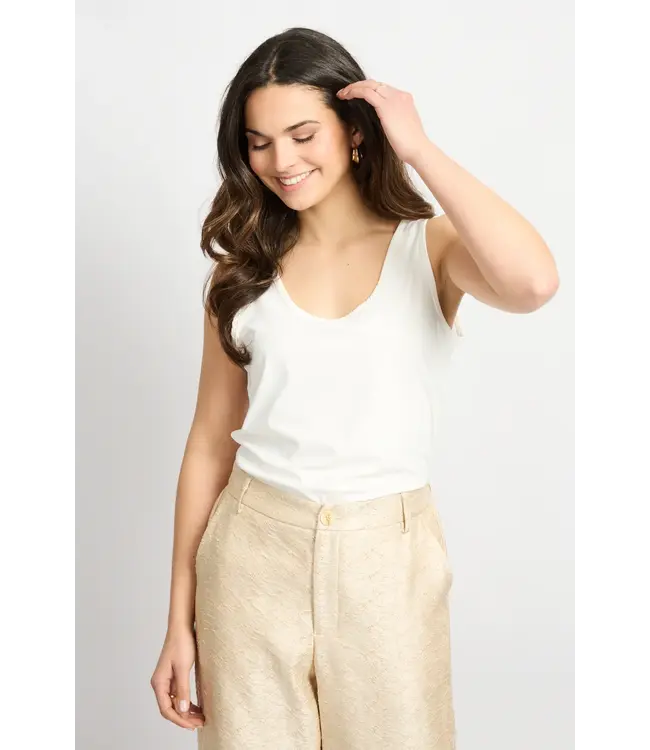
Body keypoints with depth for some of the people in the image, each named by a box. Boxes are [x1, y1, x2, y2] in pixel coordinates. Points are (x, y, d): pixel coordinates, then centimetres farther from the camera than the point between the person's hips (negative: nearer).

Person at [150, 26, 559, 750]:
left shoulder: (430, 247, -4)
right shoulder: (245, 267, 2)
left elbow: (532, 283, -28)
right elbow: (210, 445, 4)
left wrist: (418, 146, -18)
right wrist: (180, 621, 4)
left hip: (387, 559, -1)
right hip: (255, 553, 2)